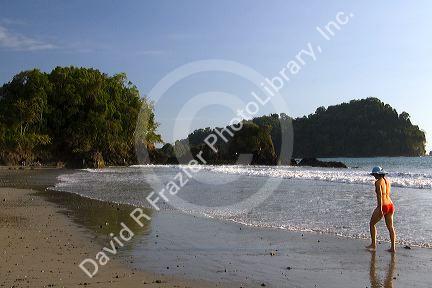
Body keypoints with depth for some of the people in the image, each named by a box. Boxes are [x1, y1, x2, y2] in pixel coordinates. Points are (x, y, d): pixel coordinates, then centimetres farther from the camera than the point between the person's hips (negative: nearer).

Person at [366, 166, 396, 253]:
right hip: (390, 205, 8)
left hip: (383, 206, -8)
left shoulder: (378, 182, -11)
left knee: (372, 224, 11)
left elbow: (379, 196, -18)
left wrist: (380, 209, -21)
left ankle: (373, 245, 16)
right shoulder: (387, 181, 13)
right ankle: (393, 248, 8)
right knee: (390, 227, 9)